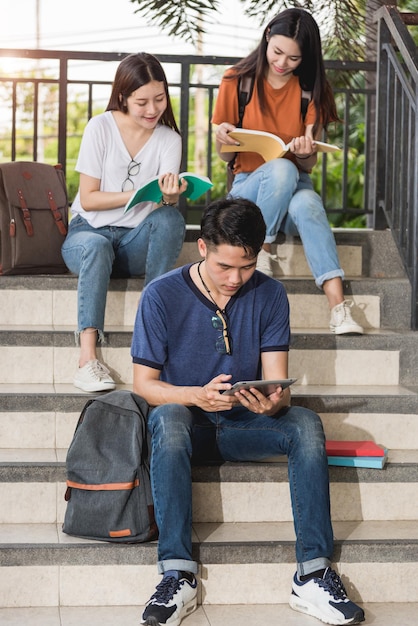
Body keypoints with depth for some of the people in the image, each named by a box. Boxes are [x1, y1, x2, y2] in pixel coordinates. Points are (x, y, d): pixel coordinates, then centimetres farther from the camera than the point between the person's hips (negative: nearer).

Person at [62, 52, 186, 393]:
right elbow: (88, 199, -8)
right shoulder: (100, 127, -5)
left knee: (171, 219, -30)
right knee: (97, 246, -38)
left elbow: (167, 203, -11)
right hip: (88, 232, -2)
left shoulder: (169, 139, 2)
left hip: (137, 241, 2)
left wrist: (169, 196, -36)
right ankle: (88, 357, -46)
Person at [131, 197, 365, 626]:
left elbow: (278, 385, -5)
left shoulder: (269, 296, -3)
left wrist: (272, 402, -31)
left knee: (306, 423, -27)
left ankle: (313, 576, -28)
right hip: (186, 421, -2)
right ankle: (178, 576, -36)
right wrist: (196, 395, -29)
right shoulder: (162, 295, -9)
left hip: (243, 427, 2)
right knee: (169, 418, -37)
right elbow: (143, 383, -9)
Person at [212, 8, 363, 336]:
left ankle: (339, 306, -48)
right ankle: (261, 253, -21)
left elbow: (308, 165, 2)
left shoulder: (312, 89, 2)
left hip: (294, 185, 1)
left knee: (307, 204, -38)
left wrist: (306, 152, -23)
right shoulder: (238, 81, 0)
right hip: (247, 188, -1)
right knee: (280, 169, -37)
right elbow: (225, 157, 3)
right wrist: (222, 138, -20)